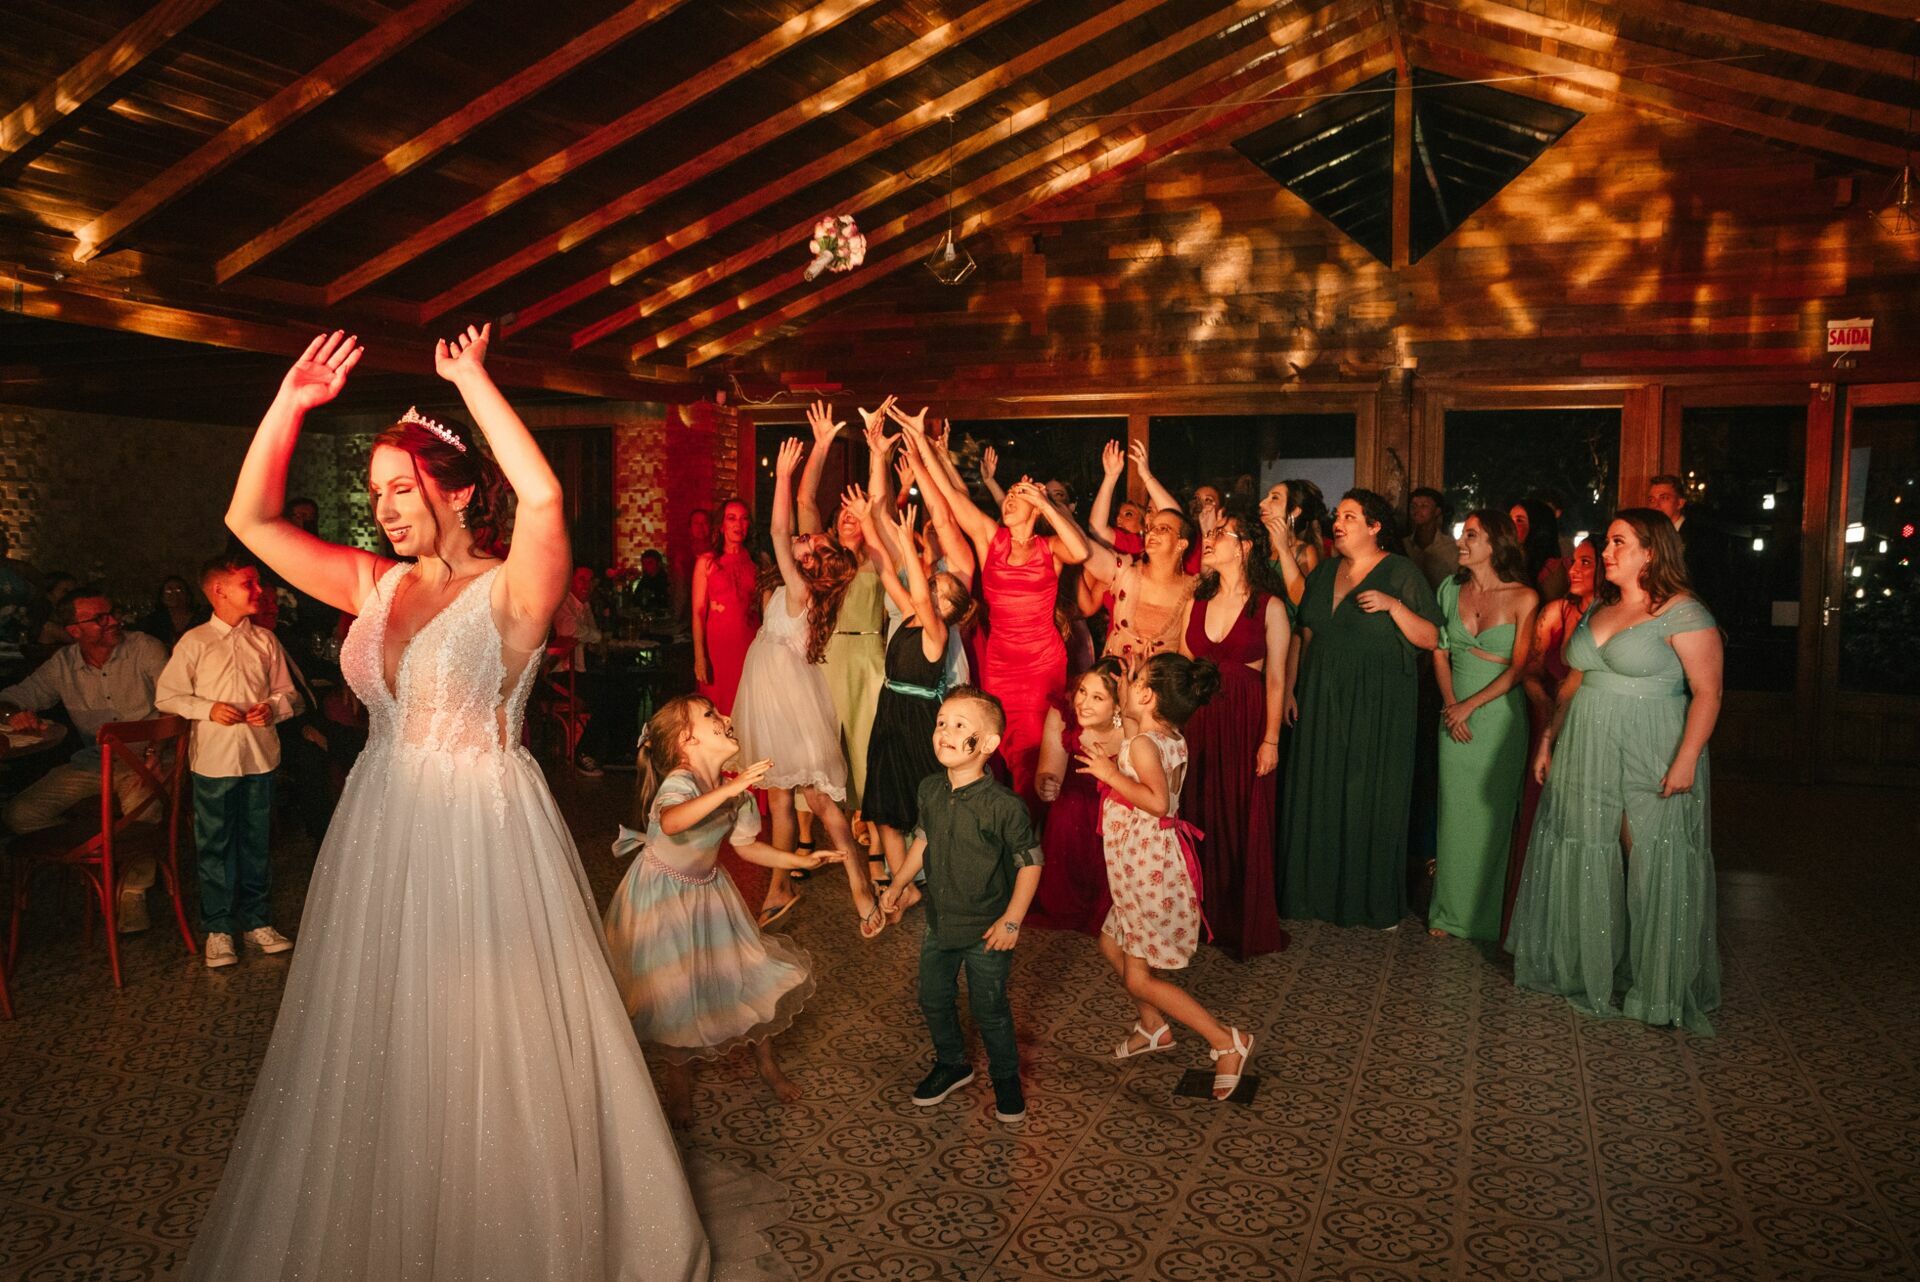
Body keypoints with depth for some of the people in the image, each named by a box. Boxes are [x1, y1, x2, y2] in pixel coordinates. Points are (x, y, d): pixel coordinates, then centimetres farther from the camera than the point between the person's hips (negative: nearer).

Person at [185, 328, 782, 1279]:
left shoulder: (508, 591, -13)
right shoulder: (374, 586, 5)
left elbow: (543, 499, -33)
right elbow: (250, 520, 7)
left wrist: (473, 381, -22)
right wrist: (290, 405, -2)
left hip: (483, 833, -6)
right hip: (383, 832, 6)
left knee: (490, 1047, 7)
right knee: (379, 1045, 19)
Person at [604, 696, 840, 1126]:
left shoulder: (736, 791, -8)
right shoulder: (679, 782, -30)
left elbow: (747, 847, 6)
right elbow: (672, 822, -55)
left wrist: (802, 860, 0)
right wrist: (729, 789, -61)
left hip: (707, 892, 6)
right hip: (661, 897, -6)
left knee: (748, 974, 8)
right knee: (674, 991, 4)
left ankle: (766, 1062, 33)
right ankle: (679, 1079, 32)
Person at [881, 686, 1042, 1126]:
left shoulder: (1004, 805, -25)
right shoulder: (930, 790, -7)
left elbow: (1030, 863, -16)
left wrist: (1012, 920, -18)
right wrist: (899, 884, 12)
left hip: (987, 932, -6)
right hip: (939, 924, 6)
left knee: (989, 1010, 10)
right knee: (933, 1000, 20)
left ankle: (1006, 1078, 35)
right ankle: (951, 1064, 45)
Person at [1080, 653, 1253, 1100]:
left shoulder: (1142, 744, -22)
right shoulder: (1173, 741, 4)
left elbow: (1157, 801, -35)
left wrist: (1111, 774, -25)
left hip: (1151, 872, -9)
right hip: (1146, 867, 9)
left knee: (1140, 979, -2)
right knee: (1112, 945, 23)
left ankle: (1227, 1042, 4)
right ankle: (1154, 1027, 36)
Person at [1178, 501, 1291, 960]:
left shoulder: (1269, 606, -6)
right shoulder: (1198, 601, 9)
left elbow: (1276, 679, -7)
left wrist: (1271, 740, -10)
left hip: (1245, 721, -4)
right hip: (1198, 720, 5)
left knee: (1245, 822, 3)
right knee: (1201, 816, 9)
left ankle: (1248, 923, 18)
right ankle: (1205, 915, 23)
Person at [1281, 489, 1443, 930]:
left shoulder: (1402, 572, -4)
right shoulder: (1323, 573, 11)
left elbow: (1431, 639, -9)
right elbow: (1304, 637, 14)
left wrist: (1394, 606, -23)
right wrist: (1291, 689, 7)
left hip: (1378, 706, -4)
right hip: (1322, 702, 5)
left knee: (1372, 798, 1)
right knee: (1321, 795, 7)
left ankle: (1377, 900, 14)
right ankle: (1321, 890, 19)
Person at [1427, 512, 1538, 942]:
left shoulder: (1524, 598, -8)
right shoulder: (1451, 589, 5)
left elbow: (1519, 668, -10)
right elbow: (1440, 652, 6)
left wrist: (1469, 705, -13)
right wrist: (1450, 705, -6)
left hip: (1499, 714, -3)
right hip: (1454, 714, 3)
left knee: (1492, 813, 5)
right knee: (1454, 811, 7)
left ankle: (1485, 913, 21)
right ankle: (1451, 910, 19)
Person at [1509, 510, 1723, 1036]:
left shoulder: (1682, 613, -9)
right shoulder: (1598, 607, 13)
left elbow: (1707, 691, -13)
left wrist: (1687, 759, -21)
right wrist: (1549, 738, 13)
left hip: (1650, 761, -7)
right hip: (1585, 756, 7)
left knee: (1654, 870, -2)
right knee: (1583, 863, 12)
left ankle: (1657, 990, 13)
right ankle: (1586, 972, 27)